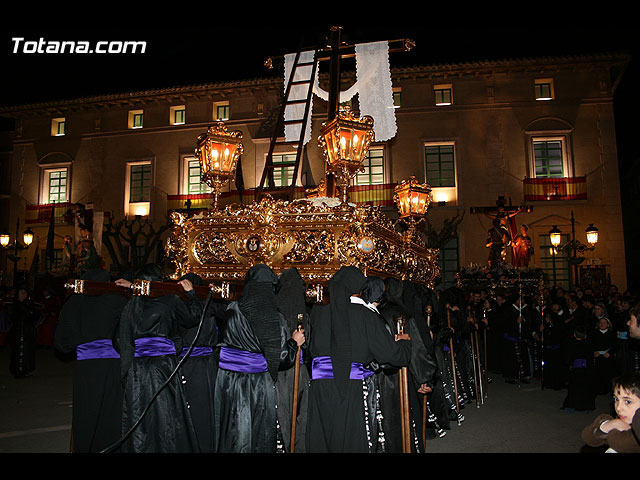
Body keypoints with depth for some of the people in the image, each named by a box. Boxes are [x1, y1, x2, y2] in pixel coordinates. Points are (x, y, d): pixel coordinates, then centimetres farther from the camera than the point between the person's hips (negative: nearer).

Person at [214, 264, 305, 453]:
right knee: (261, 435, 13)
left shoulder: (230, 311, -8)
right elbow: (282, 359, -9)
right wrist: (294, 342, 8)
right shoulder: (276, 318, -11)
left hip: (230, 385, 1)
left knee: (232, 434, 14)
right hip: (260, 387, -1)